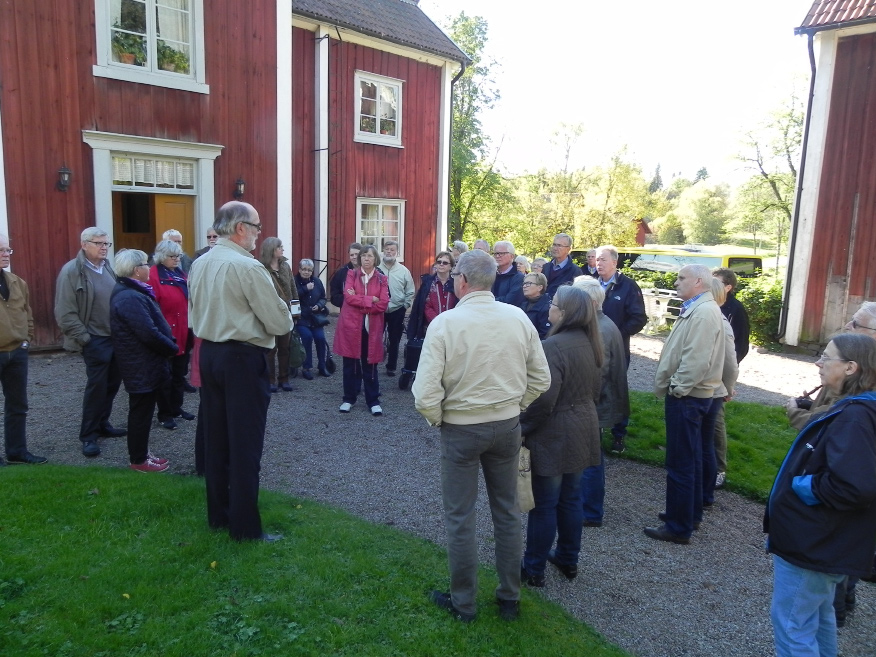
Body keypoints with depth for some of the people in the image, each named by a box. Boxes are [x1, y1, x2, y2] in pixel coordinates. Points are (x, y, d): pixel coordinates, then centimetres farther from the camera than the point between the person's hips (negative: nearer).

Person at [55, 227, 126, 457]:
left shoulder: (108, 268, 10)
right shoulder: (71, 271, -11)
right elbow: (65, 313, -14)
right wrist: (83, 338, -16)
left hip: (117, 336, 7)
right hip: (95, 339, -7)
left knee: (112, 383, 13)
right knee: (97, 386, -2)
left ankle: (102, 424, 29)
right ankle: (88, 435, 11)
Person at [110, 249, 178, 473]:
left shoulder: (131, 292, 12)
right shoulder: (131, 298, -24)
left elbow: (153, 326, 15)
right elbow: (150, 334, -27)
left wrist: (169, 344, 5)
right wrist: (173, 348, -13)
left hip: (143, 365, 11)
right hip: (143, 367, -11)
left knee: (141, 412, 19)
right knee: (141, 413, 2)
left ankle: (140, 454, 31)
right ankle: (139, 460, 14)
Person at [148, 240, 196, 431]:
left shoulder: (181, 275, 12)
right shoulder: (153, 276, -13)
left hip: (183, 334, 8)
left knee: (180, 373, 17)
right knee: (165, 376, 4)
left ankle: (177, 408, 30)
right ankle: (164, 414, 15)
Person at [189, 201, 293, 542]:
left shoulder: (198, 265, 7)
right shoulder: (248, 267, -17)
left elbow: (196, 313, 15)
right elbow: (279, 322, -15)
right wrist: (286, 318, 6)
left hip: (208, 353, 8)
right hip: (243, 358, -8)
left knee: (215, 439, 16)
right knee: (245, 445, 0)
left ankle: (218, 514, 28)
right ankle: (245, 527, 9)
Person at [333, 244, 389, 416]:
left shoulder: (382, 279, 4)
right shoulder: (352, 274, 3)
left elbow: (383, 304, -8)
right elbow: (348, 297, -12)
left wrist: (359, 301, -11)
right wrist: (371, 300, -12)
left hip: (372, 327, 0)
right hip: (351, 325, 0)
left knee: (370, 365, 5)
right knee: (350, 363, 7)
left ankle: (373, 401, 14)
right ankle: (349, 398, 19)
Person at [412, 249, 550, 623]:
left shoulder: (445, 323, -18)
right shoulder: (519, 318, -6)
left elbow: (425, 395, -21)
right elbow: (541, 379, 1)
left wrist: (438, 420, -2)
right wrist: (514, 407, 12)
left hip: (461, 428, -4)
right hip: (508, 426, 4)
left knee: (460, 518, 12)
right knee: (507, 512, 18)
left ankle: (463, 603, 27)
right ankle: (510, 599, 32)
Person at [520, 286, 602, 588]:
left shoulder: (554, 345, -23)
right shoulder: (588, 343, 3)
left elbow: (543, 399, -25)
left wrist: (522, 428, -13)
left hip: (554, 435, -8)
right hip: (583, 432, 8)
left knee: (544, 504, 5)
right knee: (571, 499, 19)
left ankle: (534, 569, 19)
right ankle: (568, 560, 34)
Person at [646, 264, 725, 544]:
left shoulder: (704, 312, -20)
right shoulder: (695, 309, 14)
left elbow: (697, 360, -26)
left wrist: (676, 389, -17)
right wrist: (673, 386, 15)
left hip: (686, 397, -11)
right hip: (687, 395, 11)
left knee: (681, 463, -1)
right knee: (689, 459, 20)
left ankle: (679, 527, 10)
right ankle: (690, 514, 34)